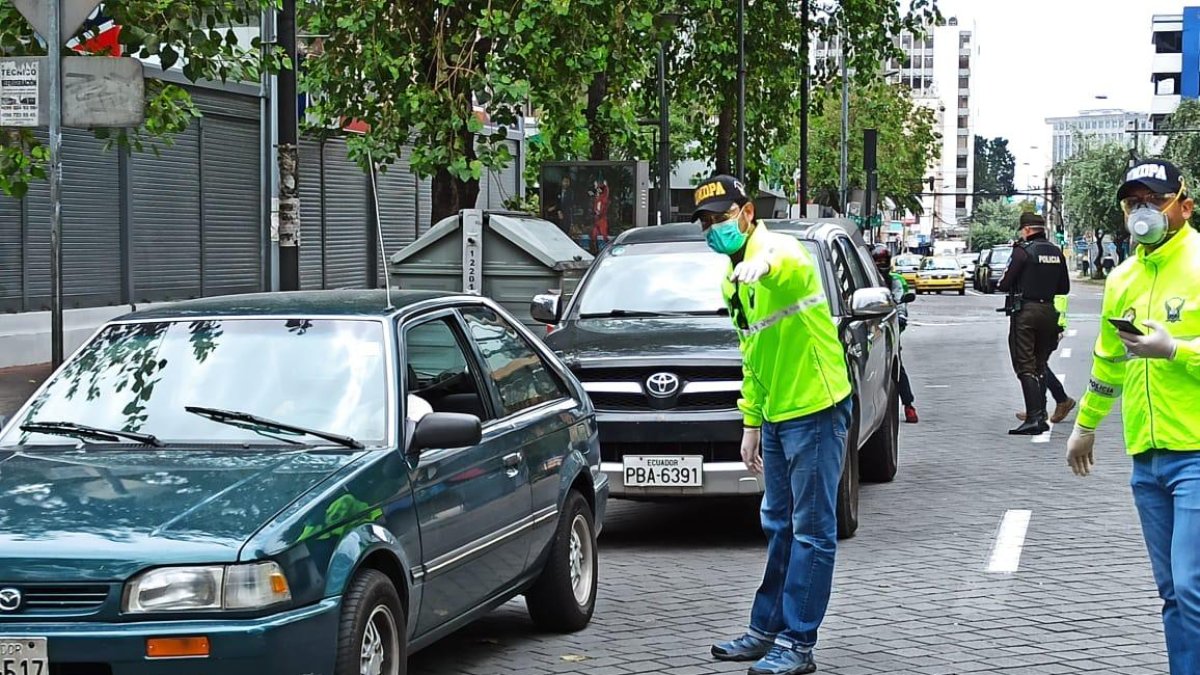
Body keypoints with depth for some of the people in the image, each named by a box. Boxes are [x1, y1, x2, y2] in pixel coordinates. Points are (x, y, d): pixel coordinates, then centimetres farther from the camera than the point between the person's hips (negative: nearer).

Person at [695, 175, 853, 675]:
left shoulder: (779, 250, -15)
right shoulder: (733, 282, 14)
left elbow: (789, 266, -43)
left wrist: (761, 265, -66)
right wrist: (750, 422, 18)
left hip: (815, 409, -10)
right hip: (774, 415, 10)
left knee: (812, 530, -3)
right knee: (778, 526, 17)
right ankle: (767, 630, 27)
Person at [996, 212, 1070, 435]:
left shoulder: (1023, 251, -11)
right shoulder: (1057, 252, 8)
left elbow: (1005, 284, -12)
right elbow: (1064, 288, 14)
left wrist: (1000, 284, 10)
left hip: (1025, 311, -6)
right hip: (1049, 312, 6)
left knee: (1025, 367, -5)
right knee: (1040, 366, 16)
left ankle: (1034, 418, -15)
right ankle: (1040, 416, 16)